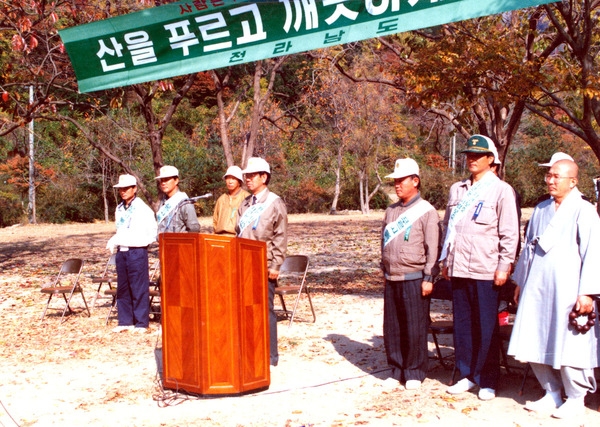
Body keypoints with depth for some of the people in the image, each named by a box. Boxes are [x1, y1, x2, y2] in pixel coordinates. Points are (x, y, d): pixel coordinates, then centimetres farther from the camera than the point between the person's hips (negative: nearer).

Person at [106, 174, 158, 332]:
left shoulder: (143, 209, -6)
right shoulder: (119, 209, 13)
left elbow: (152, 236, -6)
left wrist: (134, 242, -13)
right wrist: (114, 241, 5)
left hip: (137, 252, -7)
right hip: (121, 252, 7)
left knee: (139, 289, -3)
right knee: (122, 288, 10)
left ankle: (141, 323, 4)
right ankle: (125, 321, 19)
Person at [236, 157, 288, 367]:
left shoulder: (275, 203, -5)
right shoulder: (245, 204, 14)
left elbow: (280, 238, -9)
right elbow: (238, 233, 17)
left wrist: (275, 266, -14)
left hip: (264, 266, -6)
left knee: (265, 309, 0)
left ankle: (270, 355, 9)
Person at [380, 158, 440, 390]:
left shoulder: (426, 211, -6)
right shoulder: (391, 211, 13)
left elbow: (433, 248, -10)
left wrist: (428, 278, -13)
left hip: (414, 279, -6)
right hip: (392, 279, 6)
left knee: (415, 328, 0)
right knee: (392, 328, 9)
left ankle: (414, 373, 13)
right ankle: (396, 370, 21)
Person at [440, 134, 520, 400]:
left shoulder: (501, 190, -3)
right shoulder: (457, 189, 14)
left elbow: (510, 232, -6)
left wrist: (504, 266, -11)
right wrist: (445, 260, 15)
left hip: (486, 271, -5)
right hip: (458, 269, 5)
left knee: (486, 327, 3)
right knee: (462, 324, 10)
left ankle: (487, 381, 13)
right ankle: (466, 375, 22)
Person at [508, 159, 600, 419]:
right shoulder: (541, 210, 15)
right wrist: (520, 281, 21)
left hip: (567, 290, -6)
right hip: (536, 289, 6)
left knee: (568, 347, -2)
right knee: (536, 345, 7)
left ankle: (576, 399, 15)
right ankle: (552, 394, 22)